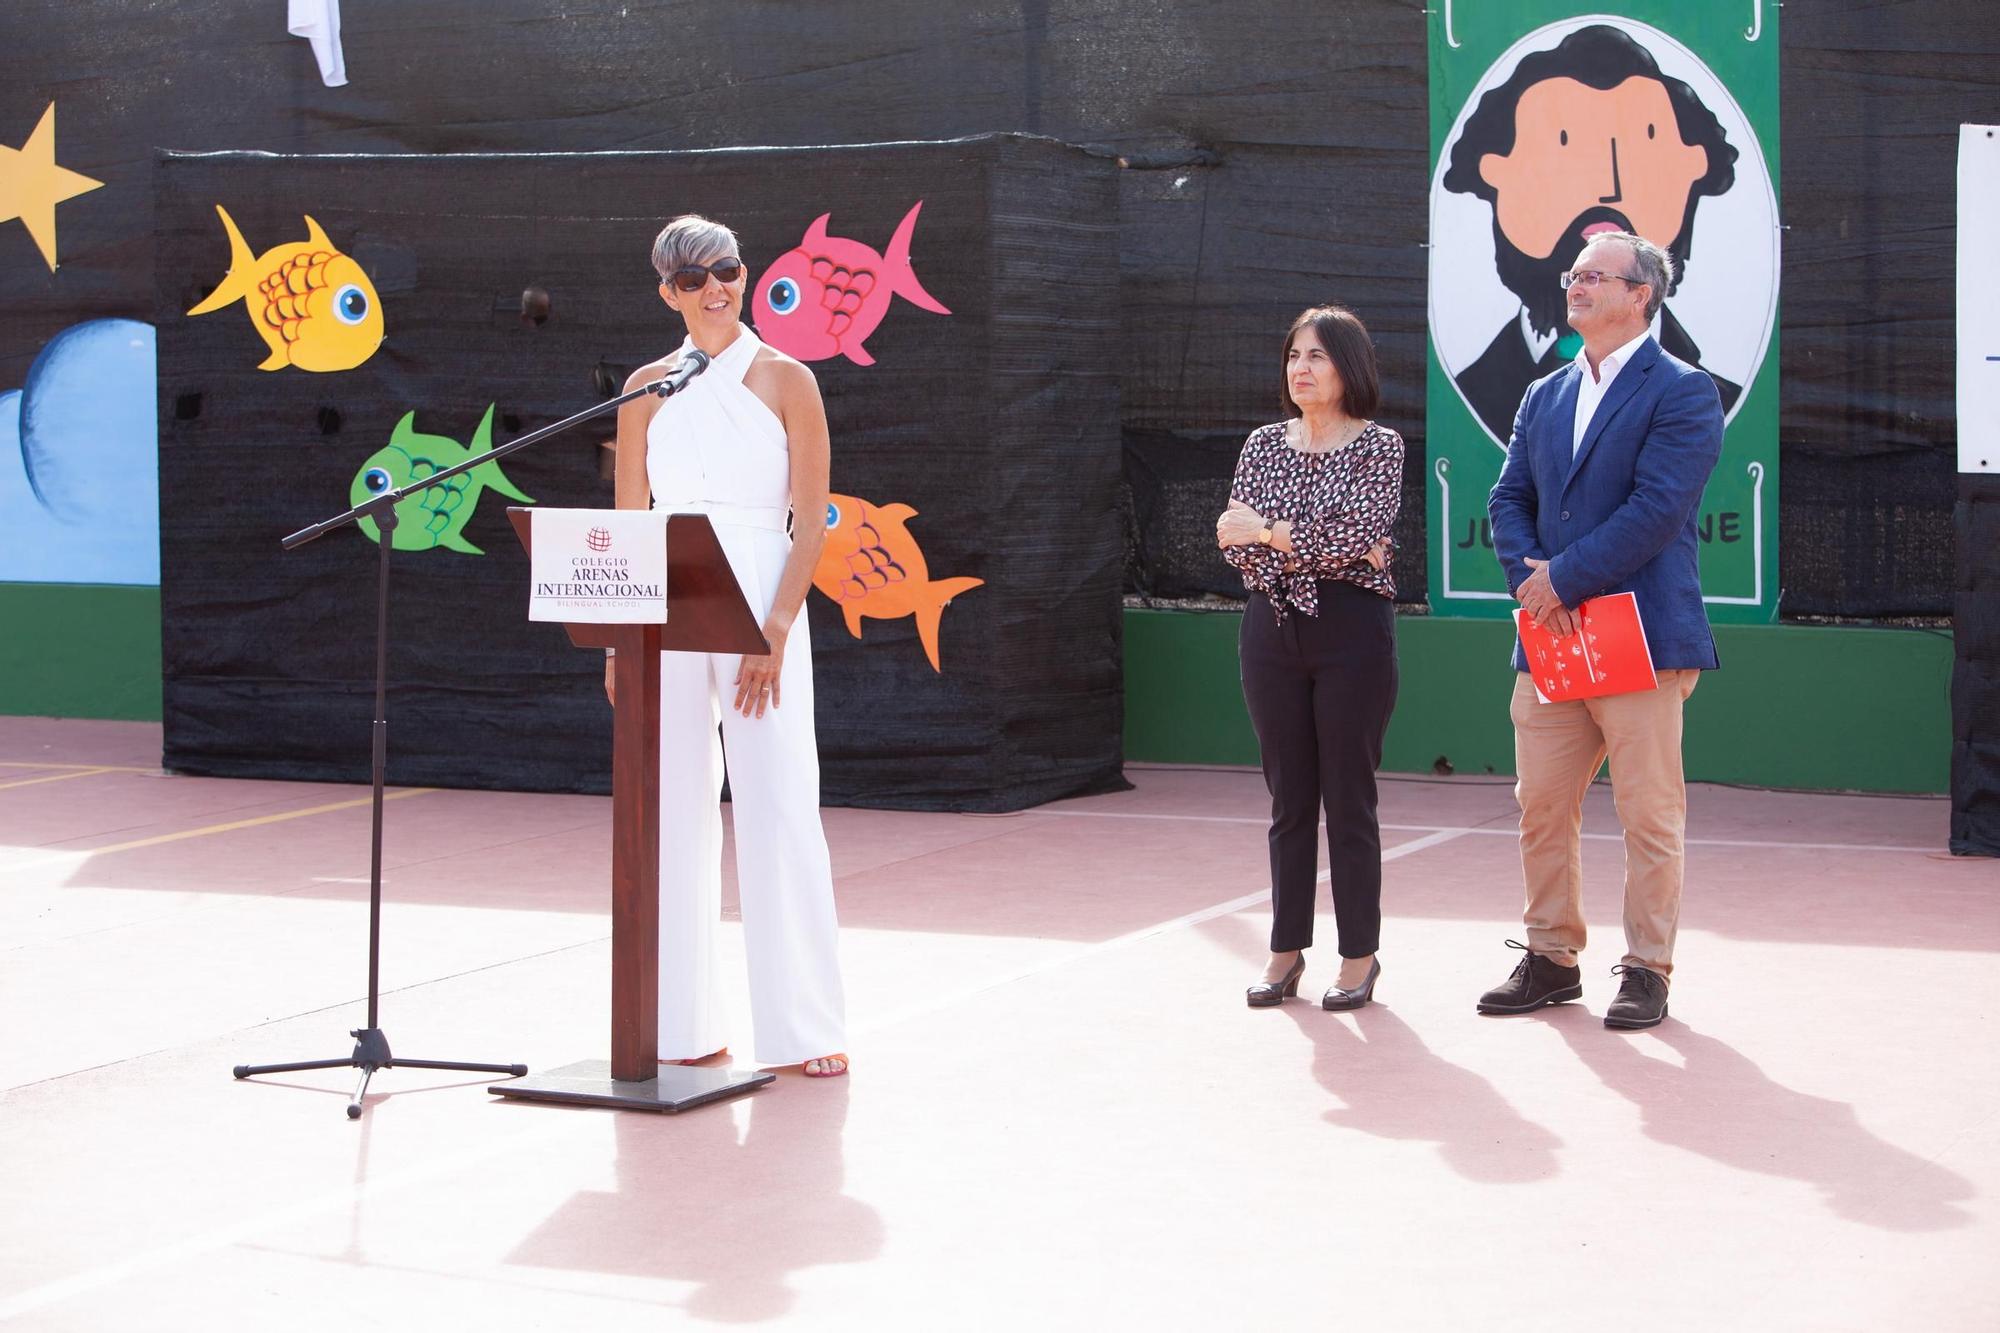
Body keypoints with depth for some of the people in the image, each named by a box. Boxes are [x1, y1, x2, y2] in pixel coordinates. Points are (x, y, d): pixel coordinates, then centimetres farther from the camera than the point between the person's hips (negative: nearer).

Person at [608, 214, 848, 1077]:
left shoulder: (785, 381, 1)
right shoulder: (647, 390, 9)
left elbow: (810, 524, -3)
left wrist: (775, 631, -14)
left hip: (760, 614, -3)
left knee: (780, 812, -7)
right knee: (672, 816, 4)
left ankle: (803, 1029, -1)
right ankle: (680, 1024, 12)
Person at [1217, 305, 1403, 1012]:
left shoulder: (1378, 446, -3)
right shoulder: (1264, 443, 10)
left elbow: (1359, 536, -15)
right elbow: (1235, 542, 2)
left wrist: (1271, 533, -15)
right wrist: (1320, 548, -10)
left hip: (1351, 629, -4)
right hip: (1273, 629, 4)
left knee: (1349, 799, 0)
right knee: (1288, 799, 8)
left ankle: (1359, 955, 8)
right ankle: (1287, 950, 15)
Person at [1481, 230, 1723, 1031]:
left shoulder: (1682, 392, -4)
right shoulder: (1544, 397, 17)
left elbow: (1658, 507, -14)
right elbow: (1510, 500, 12)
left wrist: (1563, 579, -15)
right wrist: (1529, 579, -7)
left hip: (1643, 636, -6)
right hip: (1551, 638, 6)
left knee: (1650, 817, -1)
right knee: (1541, 809, 9)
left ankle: (1647, 971, 8)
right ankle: (1552, 959, 19)